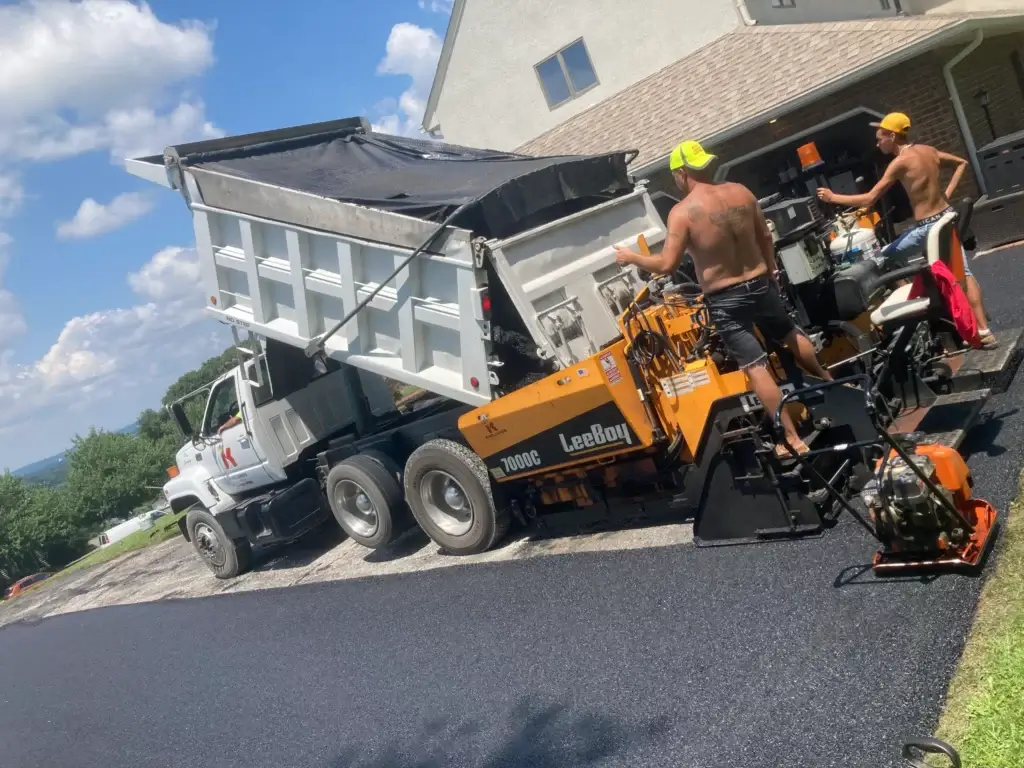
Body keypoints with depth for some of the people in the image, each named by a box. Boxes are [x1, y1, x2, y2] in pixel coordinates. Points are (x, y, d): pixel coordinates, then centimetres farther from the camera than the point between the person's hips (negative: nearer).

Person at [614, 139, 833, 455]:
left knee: (755, 367, 2)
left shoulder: (682, 212, -18)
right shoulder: (741, 192, -1)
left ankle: (792, 439, 6)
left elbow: (667, 265, -18)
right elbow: (766, 238, 8)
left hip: (725, 300, -6)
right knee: (792, 336, 31)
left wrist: (631, 257, -3)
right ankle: (828, 381, 55)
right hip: (760, 284, 6)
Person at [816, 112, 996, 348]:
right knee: (962, 272, 10)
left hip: (927, 227, -8)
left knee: (886, 258, 10)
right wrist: (947, 192, 14)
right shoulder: (929, 150, 6)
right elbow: (962, 163, 21)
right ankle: (984, 331, 13)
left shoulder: (900, 162, -17)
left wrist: (833, 197, -9)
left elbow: (869, 200, -18)